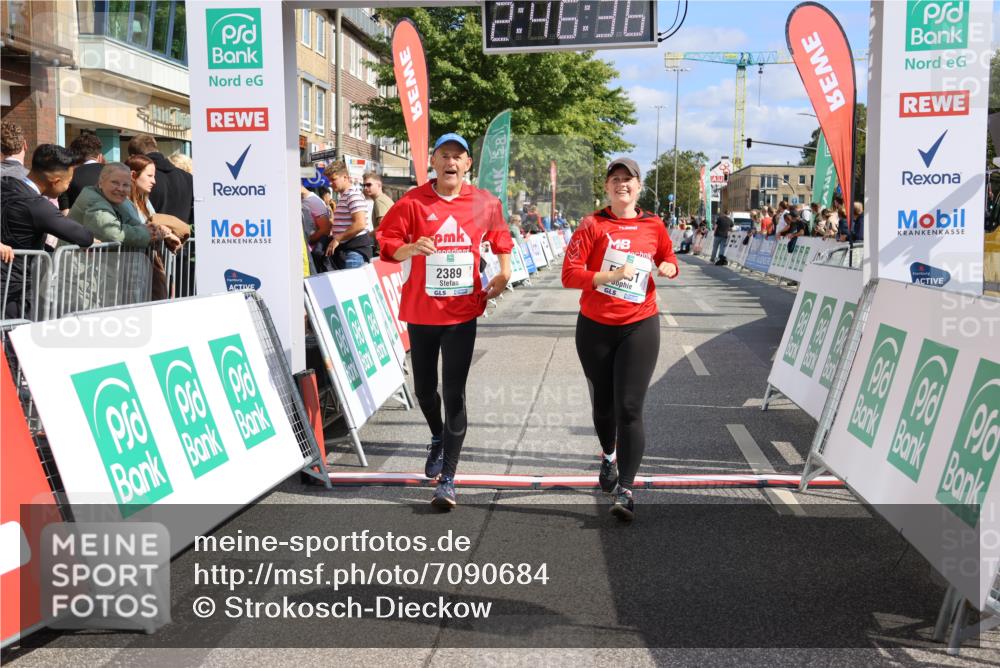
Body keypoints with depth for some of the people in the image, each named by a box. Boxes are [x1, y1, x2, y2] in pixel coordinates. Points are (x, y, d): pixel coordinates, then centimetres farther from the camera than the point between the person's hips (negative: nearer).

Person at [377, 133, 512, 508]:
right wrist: (412, 248, -26)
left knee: (454, 393, -5)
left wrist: (503, 274, 4)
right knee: (424, 388, 14)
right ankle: (438, 437, 47)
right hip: (421, 311, 1)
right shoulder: (413, 202, -6)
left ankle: (447, 479, 0)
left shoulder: (484, 204, -1)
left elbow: (500, 238, 16)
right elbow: (387, 243, -6)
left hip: (462, 312, -1)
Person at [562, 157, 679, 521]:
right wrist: (612, 275, -23)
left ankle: (625, 491, -8)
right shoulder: (593, 224, -5)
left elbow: (669, 260, 21)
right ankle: (609, 456, 47)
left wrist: (668, 267, -2)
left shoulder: (654, 225, 3)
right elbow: (570, 274, -11)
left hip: (639, 327, 0)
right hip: (595, 327, 0)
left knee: (629, 409, -11)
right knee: (603, 406, 16)